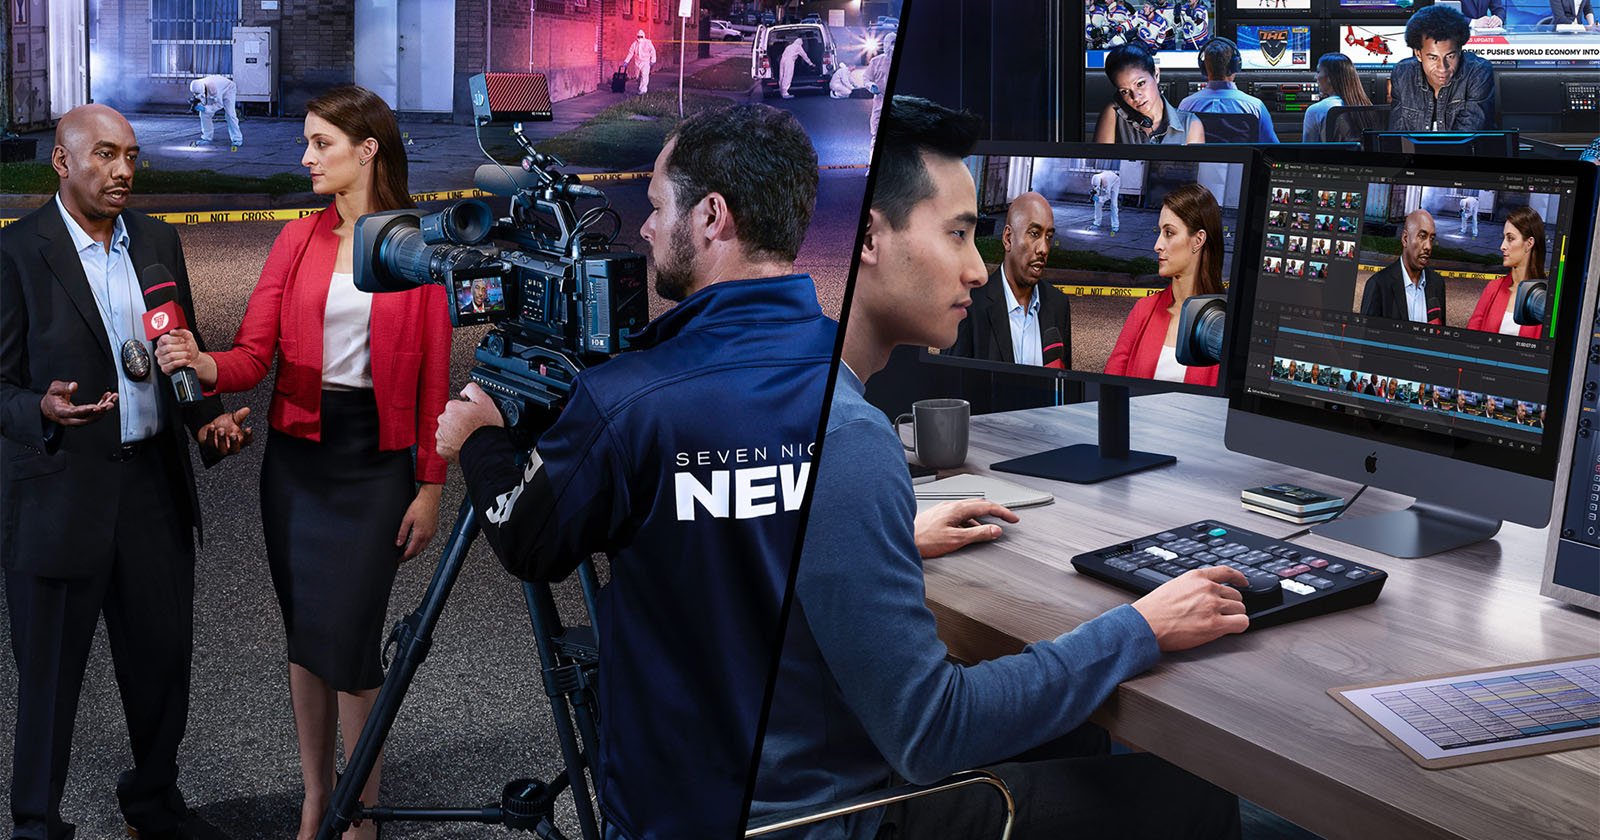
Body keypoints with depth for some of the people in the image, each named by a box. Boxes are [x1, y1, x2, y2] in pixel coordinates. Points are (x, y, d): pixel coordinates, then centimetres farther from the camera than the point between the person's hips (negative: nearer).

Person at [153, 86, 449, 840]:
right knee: (304, 633, 11)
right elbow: (254, 353, -3)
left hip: (376, 458, -4)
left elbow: (434, 376, -5)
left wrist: (430, 485, -7)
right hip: (297, 452, 4)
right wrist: (205, 364, -25)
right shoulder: (298, 240, 4)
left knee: (346, 637, -5)